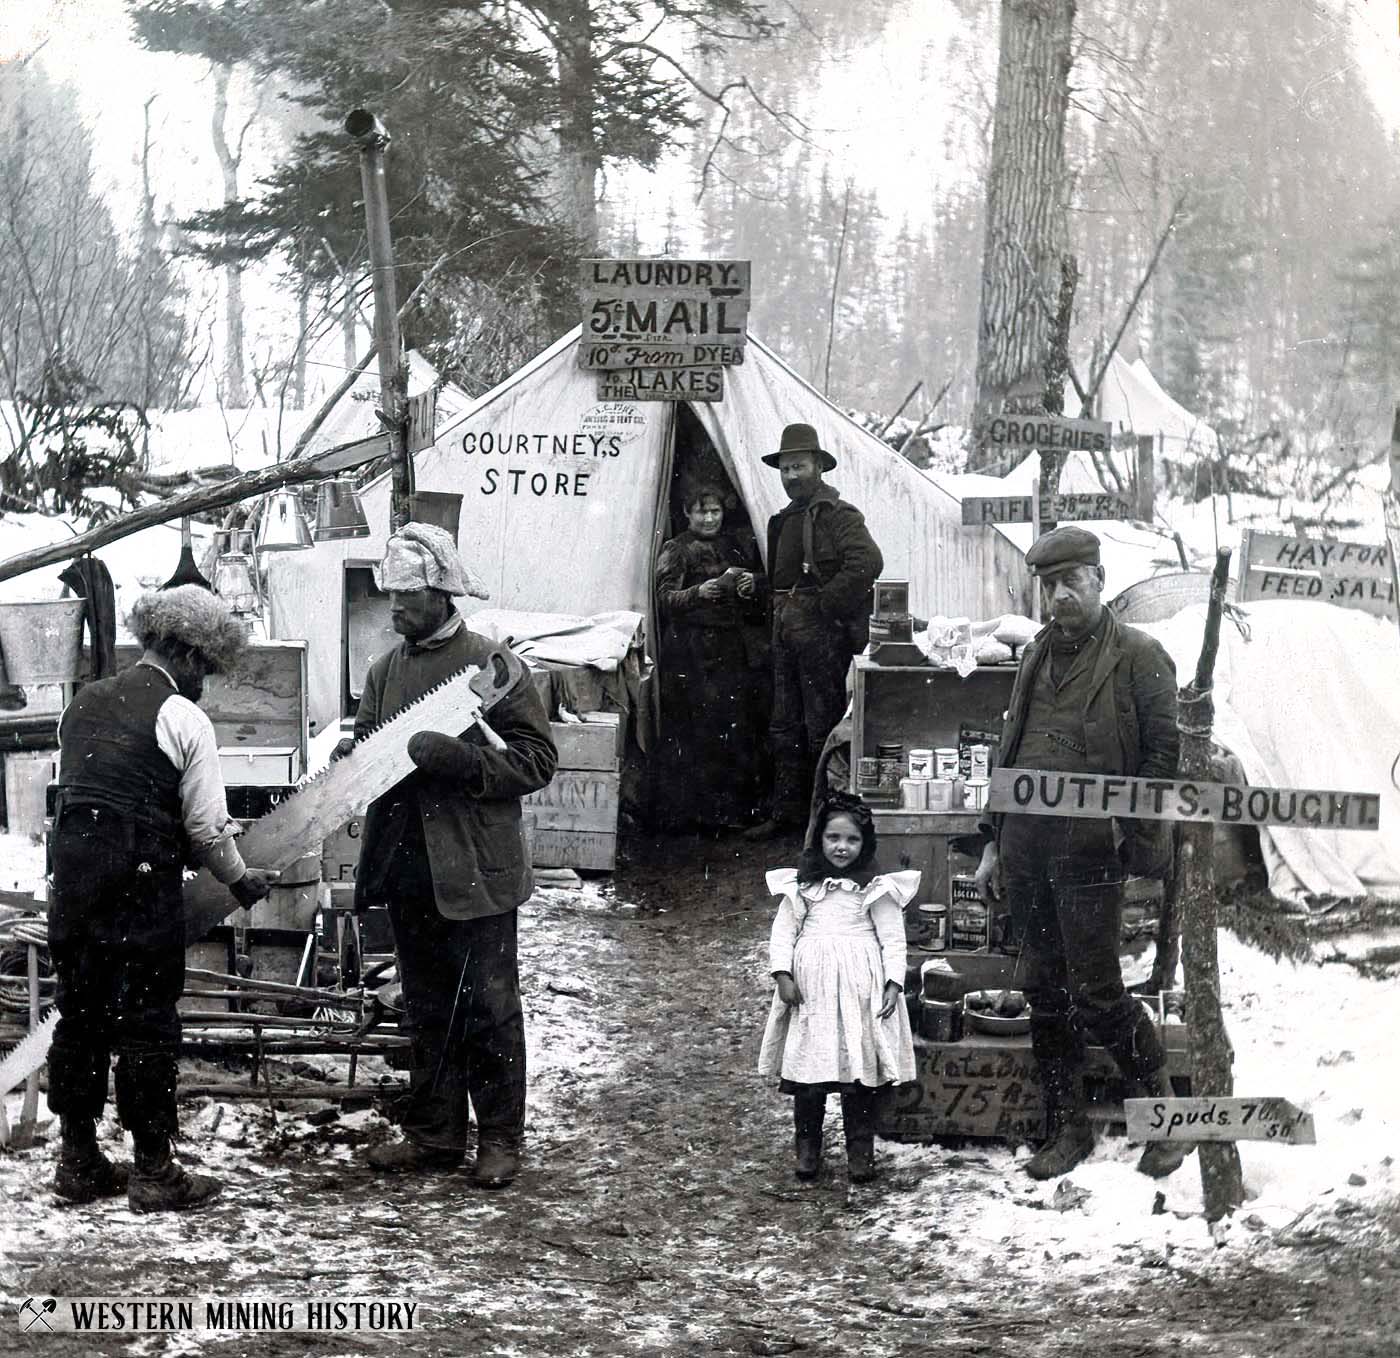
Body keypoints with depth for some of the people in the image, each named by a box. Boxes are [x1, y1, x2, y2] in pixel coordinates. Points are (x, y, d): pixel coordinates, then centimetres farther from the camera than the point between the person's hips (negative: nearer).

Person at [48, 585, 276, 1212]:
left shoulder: (83, 704, 12)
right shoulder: (182, 718, -7)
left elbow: (71, 792, 16)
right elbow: (208, 825, -5)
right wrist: (240, 880, 12)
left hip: (72, 882, 6)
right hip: (143, 892, -6)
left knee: (79, 1020, 13)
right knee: (145, 1027, 1)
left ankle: (78, 1161, 20)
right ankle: (153, 1171, 6)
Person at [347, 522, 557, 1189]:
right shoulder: (387, 670, 10)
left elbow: (537, 757, -12)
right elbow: (365, 736, 21)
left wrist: (456, 758, -23)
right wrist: (352, 757, -3)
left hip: (474, 875, -6)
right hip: (407, 871, 6)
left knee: (488, 1008, 1)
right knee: (426, 1008, 14)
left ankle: (500, 1139, 10)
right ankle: (434, 1133, 22)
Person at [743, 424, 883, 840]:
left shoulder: (838, 515, -8)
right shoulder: (784, 521, 19)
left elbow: (868, 562, -22)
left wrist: (826, 606, -19)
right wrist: (756, 586, 11)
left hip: (821, 632, -9)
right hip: (785, 633, 9)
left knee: (822, 725, -6)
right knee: (785, 727, 11)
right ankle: (787, 811, 16)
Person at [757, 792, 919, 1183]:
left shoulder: (877, 887, 2)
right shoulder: (802, 884, 8)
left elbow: (893, 938, 2)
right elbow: (783, 931, 6)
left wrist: (894, 984, -7)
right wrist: (782, 974, -6)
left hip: (860, 988, -2)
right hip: (810, 985, 2)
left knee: (858, 1070, -1)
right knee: (808, 1066, 2)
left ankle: (860, 1152, 8)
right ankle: (807, 1148, 13)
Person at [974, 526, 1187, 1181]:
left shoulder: (1138, 656, -4)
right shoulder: (1036, 657, 17)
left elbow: (1164, 752, -8)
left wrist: (1134, 833, -13)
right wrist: (993, 842, 17)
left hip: (1088, 850, -7)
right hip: (1026, 850, 7)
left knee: (1096, 993, -7)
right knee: (1044, 993, 9)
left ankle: (1165, 1104, 10)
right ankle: (1067, 1127, 18)